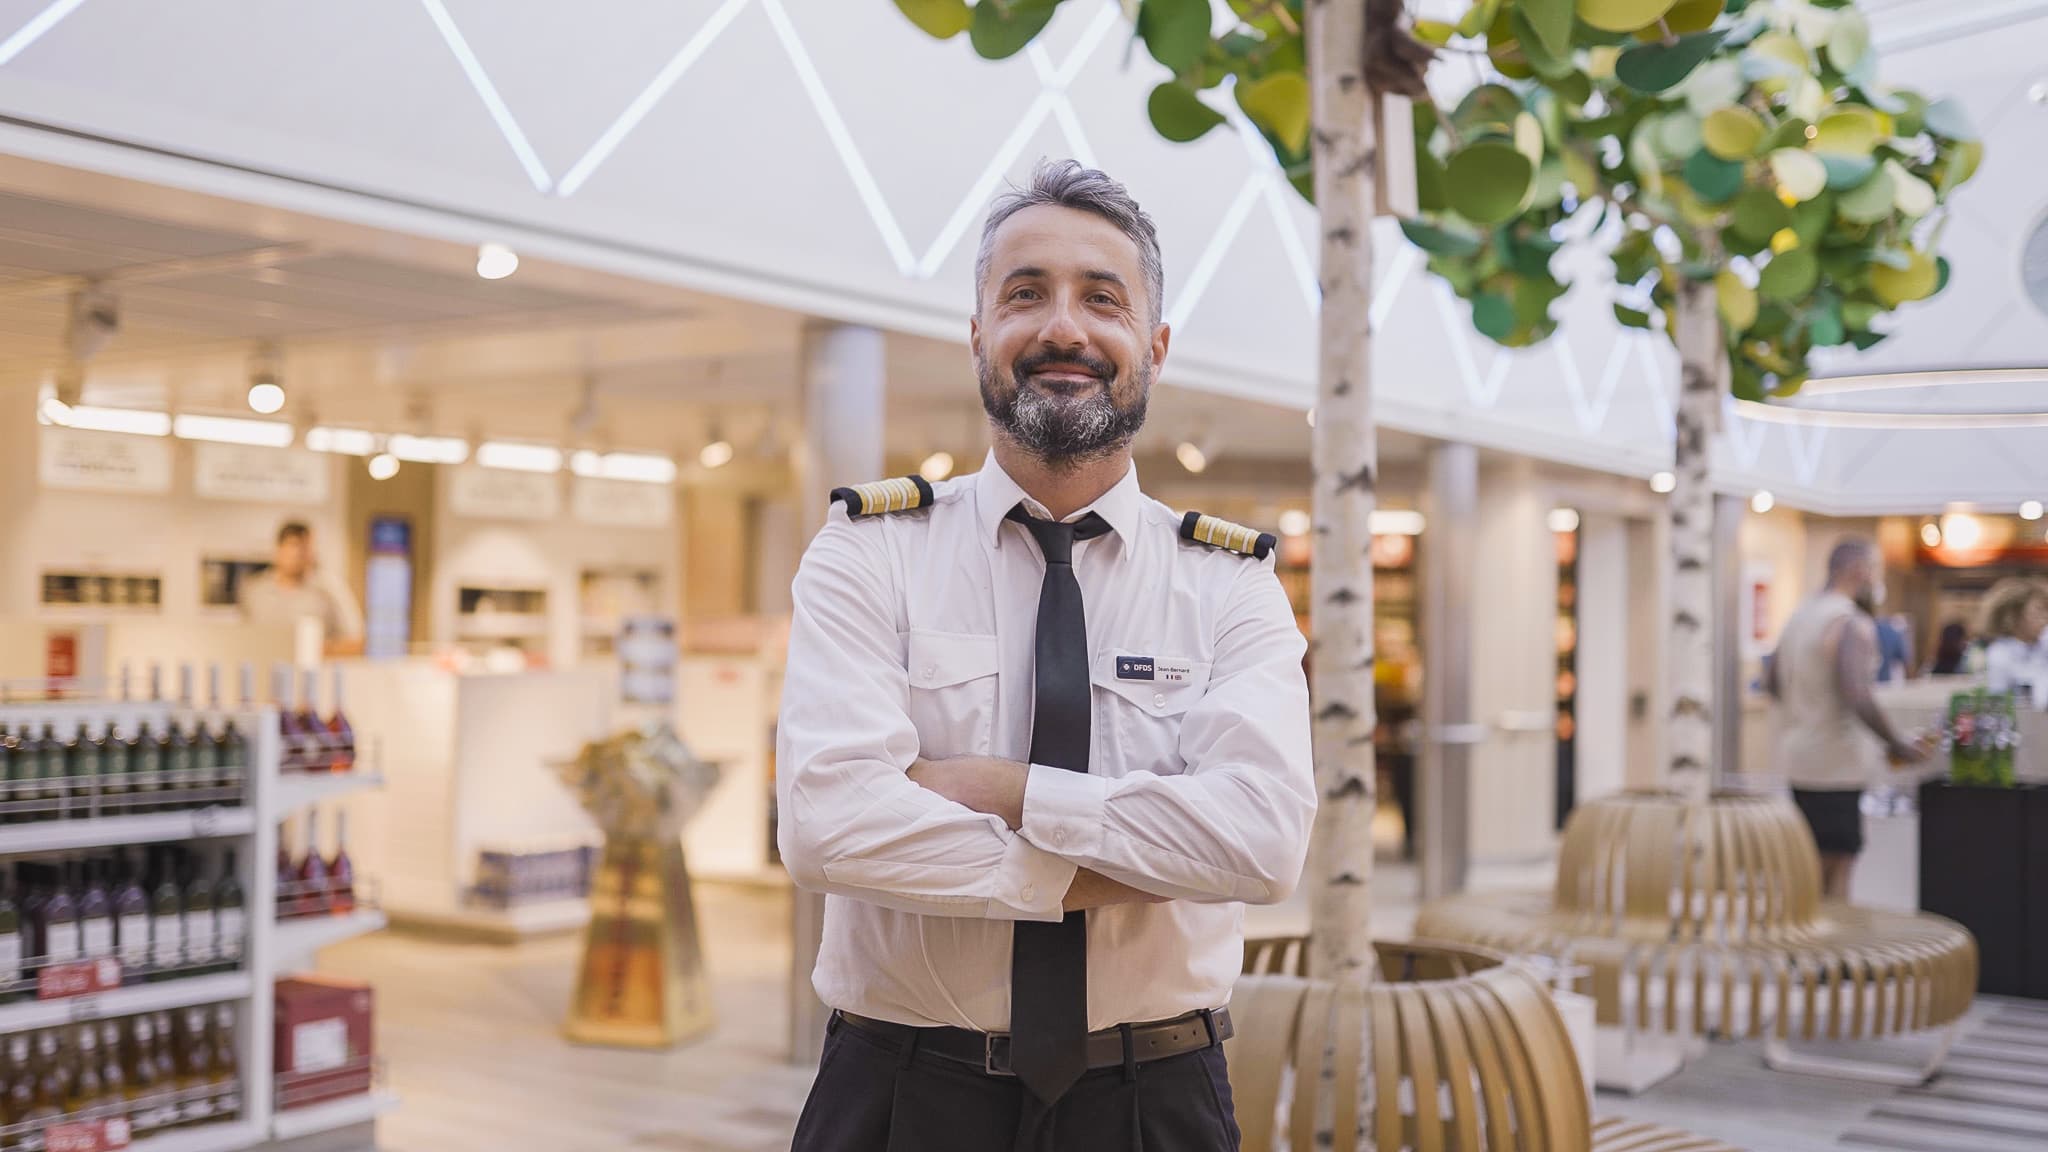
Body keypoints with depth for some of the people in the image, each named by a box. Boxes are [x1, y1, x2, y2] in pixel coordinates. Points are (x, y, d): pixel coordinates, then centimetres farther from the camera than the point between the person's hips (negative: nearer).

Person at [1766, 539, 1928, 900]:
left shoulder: (1800, 616, 12)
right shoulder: (1851, 625, -17)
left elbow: (1772, 683, 20)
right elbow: (1858, 698, -27)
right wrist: (1898, 748, -17)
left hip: (1799, 757, 9)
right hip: (1835, 763, -9)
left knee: (1815, 864, 17)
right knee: (1838, 865, -4)